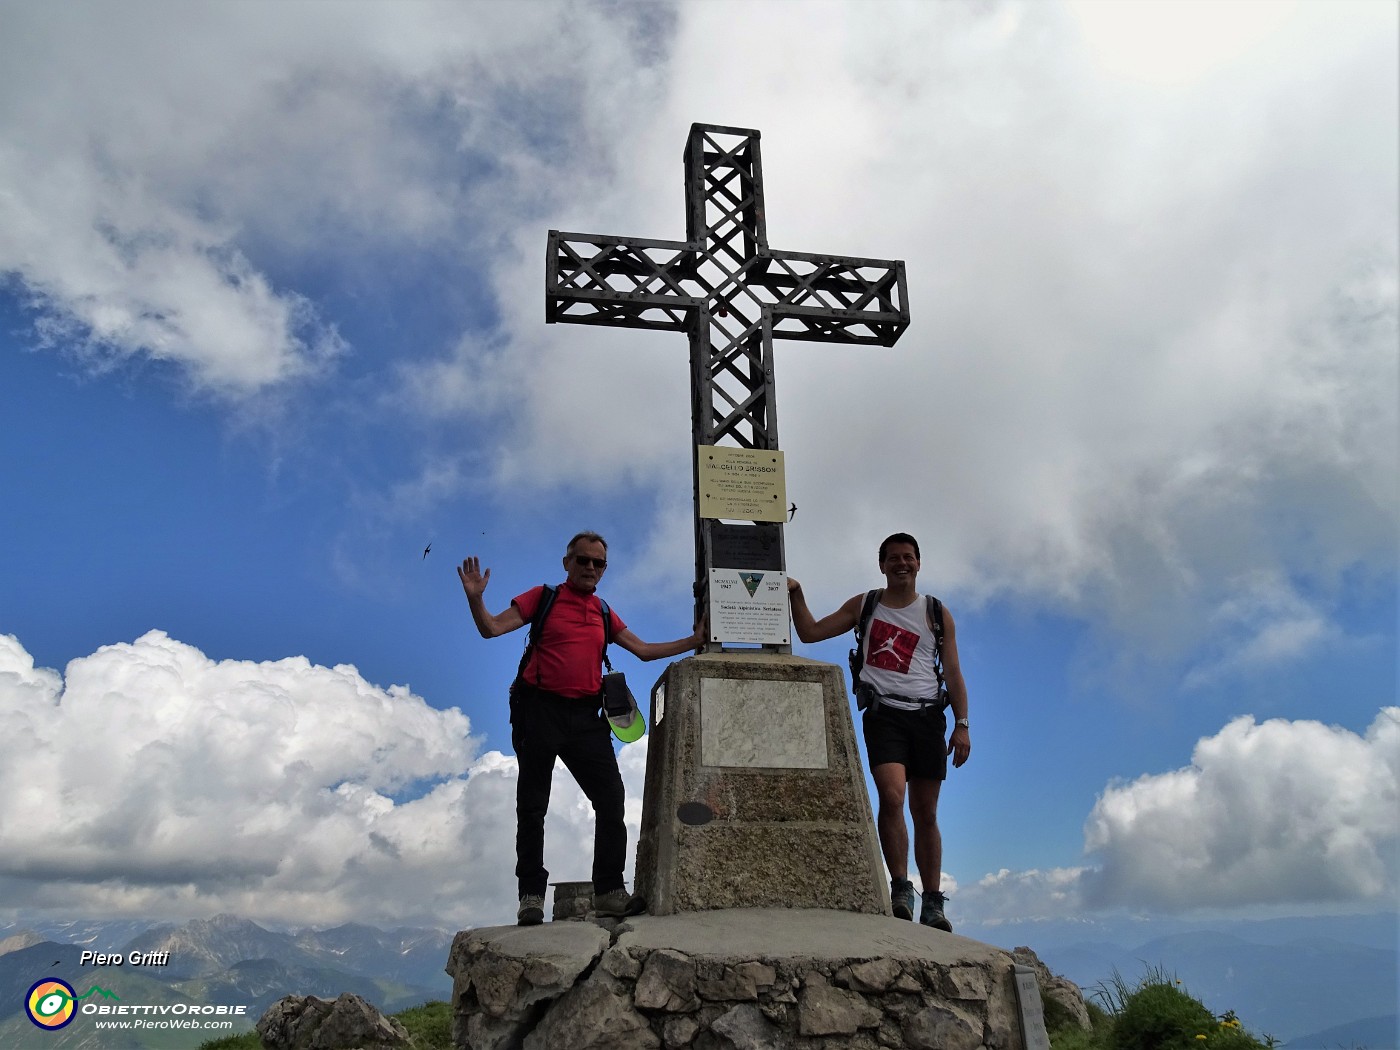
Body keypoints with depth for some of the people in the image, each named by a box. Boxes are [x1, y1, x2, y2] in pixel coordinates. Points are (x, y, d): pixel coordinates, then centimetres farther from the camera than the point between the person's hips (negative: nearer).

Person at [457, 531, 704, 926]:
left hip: (585, 716, 4)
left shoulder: (603, 612, 15)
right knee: (532, 806, 2)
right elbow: (491, 628, -5)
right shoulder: (542, 598, 4)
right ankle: (531, 896, 10)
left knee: (611, 798, -2)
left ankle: (609, 891, 5)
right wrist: (475, 599, -23)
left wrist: (693, 641, 13)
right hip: (541, 711, -4)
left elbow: (644, 650, 18)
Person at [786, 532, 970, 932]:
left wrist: (962, 725, -1)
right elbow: (810, 632, 11)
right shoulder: (864, 605, 12)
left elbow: (953, 673, 8)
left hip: (927, 715, 1)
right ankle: (900, 889, -11)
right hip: (884, 714, -1)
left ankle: (933, 905, 13)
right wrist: (796, 594, -3)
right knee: (891, 796, -22)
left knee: (926, 814, 5)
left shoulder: (936, 613, 11)